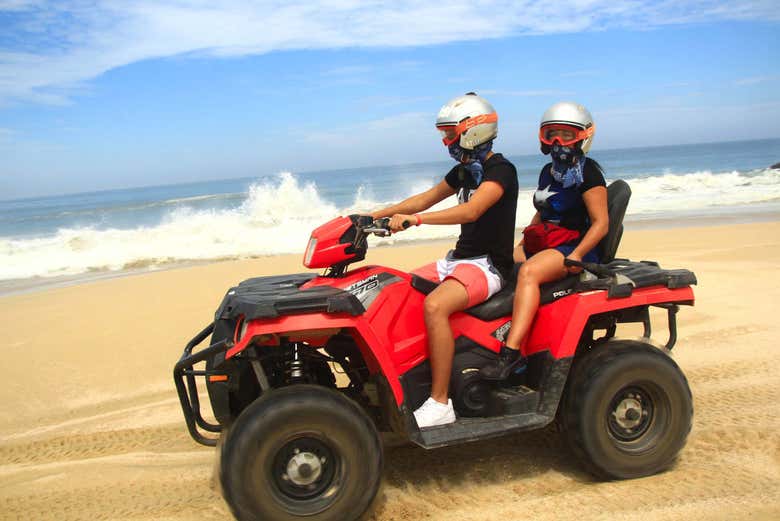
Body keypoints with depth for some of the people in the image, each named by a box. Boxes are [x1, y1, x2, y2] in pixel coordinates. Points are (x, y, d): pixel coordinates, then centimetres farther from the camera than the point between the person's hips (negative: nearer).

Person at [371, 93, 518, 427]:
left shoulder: (500, 170, -13)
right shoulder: (464, 170, 16)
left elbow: (471, 211, -29)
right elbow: (425, 198, 21)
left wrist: (415, 219, -37)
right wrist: (375, 215, 14)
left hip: (488, 264, -10)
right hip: (458, 258, 10)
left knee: (434, 306, -34)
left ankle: (440, 404, -25)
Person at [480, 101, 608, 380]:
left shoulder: (588, 172, -6)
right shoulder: (548, 172, 18)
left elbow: (601, 223, -12)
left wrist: (577, 255, -26)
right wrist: (519, 246, 16)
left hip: (575, 246, -9)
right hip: (541, 242, 9)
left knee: (528, 272, -36)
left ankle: (511, 353, -43)